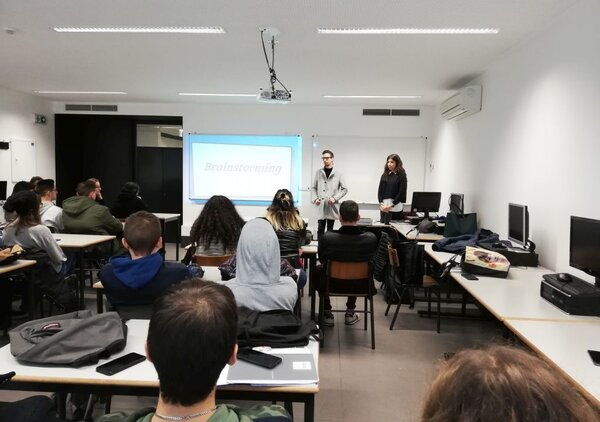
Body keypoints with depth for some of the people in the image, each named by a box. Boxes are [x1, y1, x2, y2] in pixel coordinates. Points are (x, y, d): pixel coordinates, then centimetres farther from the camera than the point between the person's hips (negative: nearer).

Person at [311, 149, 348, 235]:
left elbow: (344, 189, 4)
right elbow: (313, 188, 12)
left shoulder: (338, 174, 1)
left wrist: (335, 198, -9)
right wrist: (315, 198, -4)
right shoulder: (318, 172, 5)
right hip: (321, 206, 1)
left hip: (332, 206, -1)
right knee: (320, 229, 0)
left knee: (330, 230, 7)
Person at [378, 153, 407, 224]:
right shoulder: (384, 175, 10)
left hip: (396, 208, -4)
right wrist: (381, 204, -6)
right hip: (384, 208, 4)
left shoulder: (401, 175, -2)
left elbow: (402, 192, -8)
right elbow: (380, 190, 8)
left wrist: (391, 205, -13)